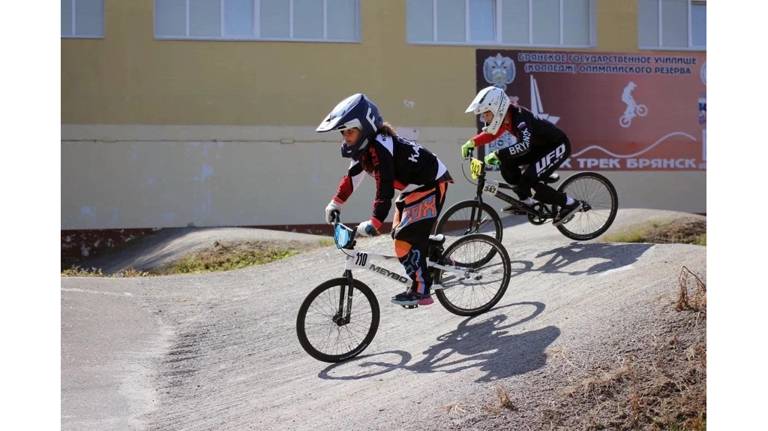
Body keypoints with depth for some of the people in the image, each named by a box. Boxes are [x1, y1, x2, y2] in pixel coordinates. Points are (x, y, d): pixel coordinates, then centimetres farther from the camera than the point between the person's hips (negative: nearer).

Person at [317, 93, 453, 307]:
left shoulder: (379, 147, -30)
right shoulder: (364, 146, -1)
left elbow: (385, 190, -37)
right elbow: (352, 176, 13)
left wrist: (373, 224, -44)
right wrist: (335, 203, 15)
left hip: (431, 185, -10)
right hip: (413, 186, 10)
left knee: (406, 239, -14)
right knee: (400, 235, 12)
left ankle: (420, 290, -5)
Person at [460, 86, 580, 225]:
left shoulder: (520, 117, -31)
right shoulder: (504, 116, -6)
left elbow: (524, 146, -45)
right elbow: (491, 133, 12)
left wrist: (497, 154, -47)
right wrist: (472, 143, -2)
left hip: (557, 146, -9)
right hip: (540, 146, 9)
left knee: (527, 180, -19)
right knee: (506, 163, -3)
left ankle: (569, 203, -6)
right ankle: (527, 202, 11)